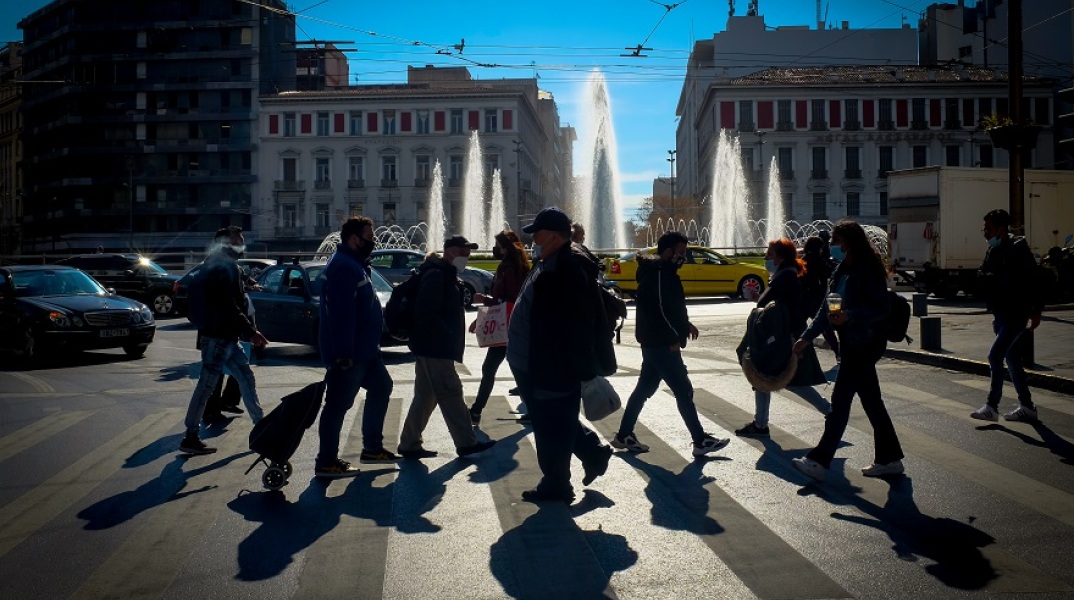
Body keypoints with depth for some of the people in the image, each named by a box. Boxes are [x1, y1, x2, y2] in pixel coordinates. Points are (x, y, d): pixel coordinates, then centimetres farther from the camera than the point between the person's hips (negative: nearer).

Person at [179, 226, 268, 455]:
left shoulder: (227, 265, 18)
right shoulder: (223, 267, -13)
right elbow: (229, 307, -21)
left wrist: (250, 332, 15)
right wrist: (251, 332, -18)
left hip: (226, 336, 10)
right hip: (217, 335, -10)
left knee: (246, 378, 13)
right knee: (206, 386, -5)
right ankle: (190, 438, 1)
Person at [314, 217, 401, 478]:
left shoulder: (354, 264, 15)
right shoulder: (342, 266, -19)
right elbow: (341, 313, -26)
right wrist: (344, 353, -28)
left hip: (365, 349, 11)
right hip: (349, 353, -11)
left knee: (381, 388, 19)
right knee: (338, 405, -3)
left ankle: (372, 448, 28)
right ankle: (326, 463, 7)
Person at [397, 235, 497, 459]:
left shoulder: (446, 275, 19)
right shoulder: (436, 276, -14)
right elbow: (425, 313, -24)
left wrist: (453, 339, 15)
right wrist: (448, 335, -19)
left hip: (432, 348, 11)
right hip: (435, 348, -11)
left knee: (426, 397, 13)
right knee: (451, 394, -4)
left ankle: (410, 445, 18)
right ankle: (467, 443, 3)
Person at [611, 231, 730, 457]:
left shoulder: (662, 272, 16)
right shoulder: (659, 274, -17)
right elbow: (660, 309, -24)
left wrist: (685, 324, 12)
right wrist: (675, 339, -18)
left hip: (656, 342, 11)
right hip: (661, 343, -11)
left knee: (645, 388, 14)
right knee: (684, 391, -4)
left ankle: (624, 436, 20)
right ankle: (701, 441, 4)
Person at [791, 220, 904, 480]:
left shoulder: (868, 270, -13)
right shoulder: (841, 271, 13)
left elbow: (883, 307, -17)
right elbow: (827, 308, 16)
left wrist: (849, 316, -27)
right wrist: (806, 337, 12)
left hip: (865, 343, -9)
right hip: (853, 344, 9)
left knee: (840, 400, -8)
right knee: (871, 400, 13)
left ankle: (819, 461, -5)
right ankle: (889, 458, 23)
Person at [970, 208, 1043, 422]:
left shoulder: (1018, 249, -13)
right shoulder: (992, 251, 10)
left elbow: (1033, 280, -14)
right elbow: (981, 278, 15)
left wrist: (1036, 311, -14)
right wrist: (985, 278, -4)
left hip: (1017, 314, -9)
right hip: (1001, 314, 9)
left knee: (995, 356, -14)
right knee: (1012, 360, 13)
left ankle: (992, 407, -9)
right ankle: (1027, 407, 23)